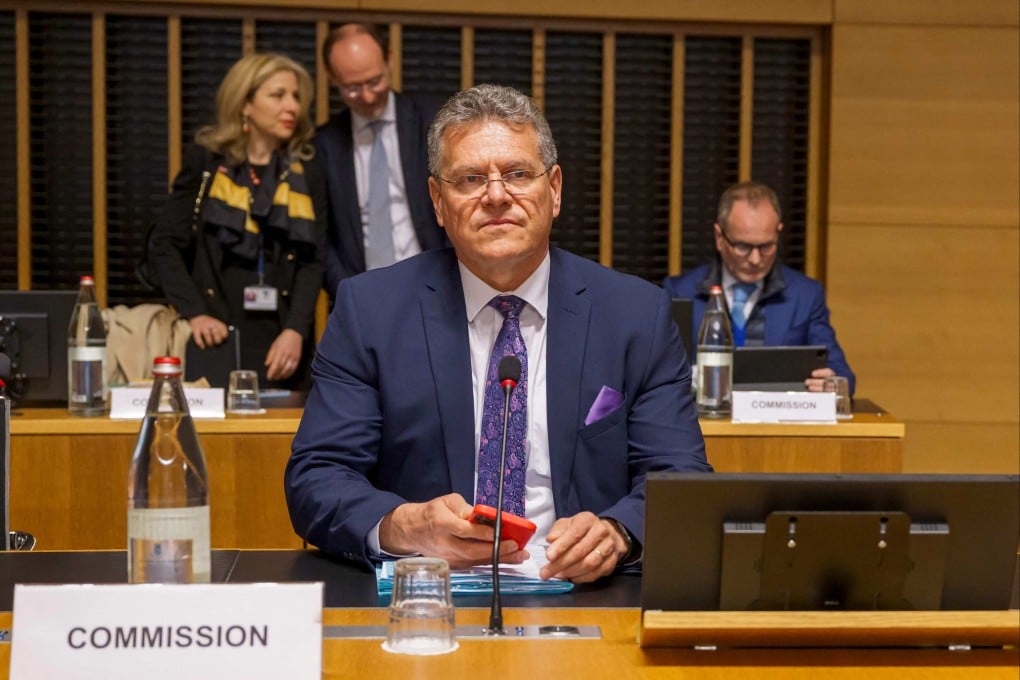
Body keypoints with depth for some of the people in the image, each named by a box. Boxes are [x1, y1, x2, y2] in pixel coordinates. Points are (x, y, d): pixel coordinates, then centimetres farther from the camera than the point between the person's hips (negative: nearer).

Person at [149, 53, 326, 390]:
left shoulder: (305, 172, 8)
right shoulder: (205, 160, 3)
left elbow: (312, 261, 2)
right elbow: (164, 243, 2)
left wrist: (296, 330, -13)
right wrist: (195, 313, -10)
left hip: (282, 340, 2)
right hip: (217, 335, -1)